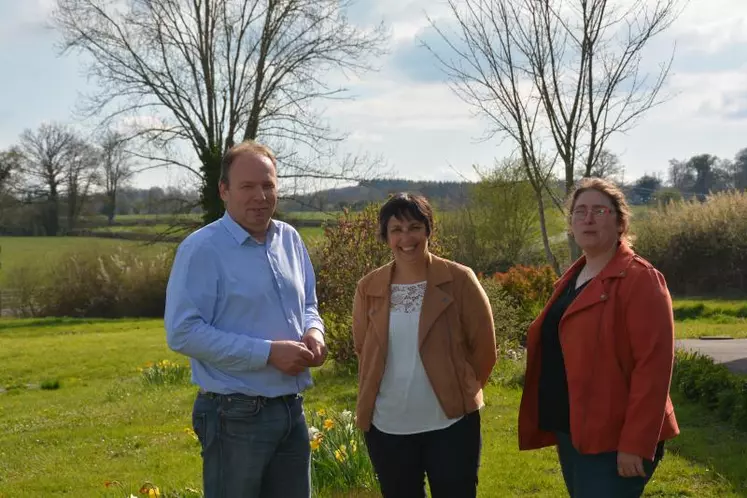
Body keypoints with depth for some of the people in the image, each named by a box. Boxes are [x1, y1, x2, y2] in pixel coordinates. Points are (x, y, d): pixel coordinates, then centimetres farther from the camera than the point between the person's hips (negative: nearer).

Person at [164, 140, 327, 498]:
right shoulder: (202, 249, -14)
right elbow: (183, 333, -21)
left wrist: (313, 332, -5)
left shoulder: (290, 239, 7)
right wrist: (268, 353, -21)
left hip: (292, 411, 7)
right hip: (236, 416, -7)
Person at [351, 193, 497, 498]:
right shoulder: (368, 288, 2)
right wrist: (372, 397, 13)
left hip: (450, 423, -2)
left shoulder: (459, 280, -6)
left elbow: (484, 348, -1)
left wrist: (460, 392, 4)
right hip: (387, 427, 3)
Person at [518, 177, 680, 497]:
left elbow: (653, 365, -18)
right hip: (570, 432, 8)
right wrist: (553, 427, 15)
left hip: (612, 440, -8)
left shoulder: (640, 279, -11)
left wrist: (636, 445, -23)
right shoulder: (571, 279, 14)